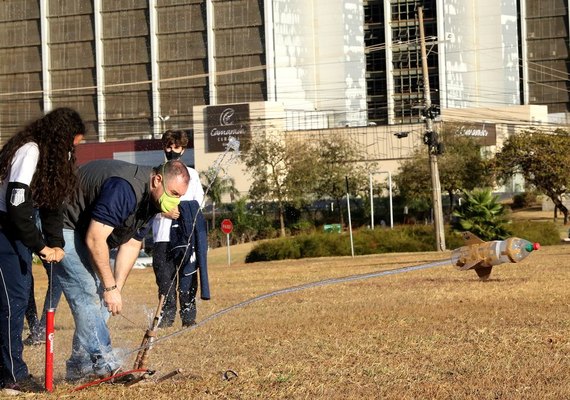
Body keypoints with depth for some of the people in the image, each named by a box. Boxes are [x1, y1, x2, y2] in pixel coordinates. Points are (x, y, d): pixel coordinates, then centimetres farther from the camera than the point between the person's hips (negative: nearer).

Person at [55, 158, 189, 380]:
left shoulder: (151, 199, -1)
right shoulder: (124, 189, -33)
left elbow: (131, 244, 3)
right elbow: (94, 239, -32)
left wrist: (117, 288, -6)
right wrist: (110, 287, -25)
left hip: (85, 228, 10)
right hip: (62, 226, -10)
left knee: (100, 295, 6)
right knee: (87, 292, -19)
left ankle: (80, 365, 12)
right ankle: (102, 362, -19)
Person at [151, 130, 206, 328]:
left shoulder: (192, 174, 15)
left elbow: (199, 201, 12)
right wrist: (165, 211, -12)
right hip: (163, 234, 0)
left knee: (187, 275, -5)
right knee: (165, 276, -4)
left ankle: (188, 316, -2)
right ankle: (167, 315, 3)